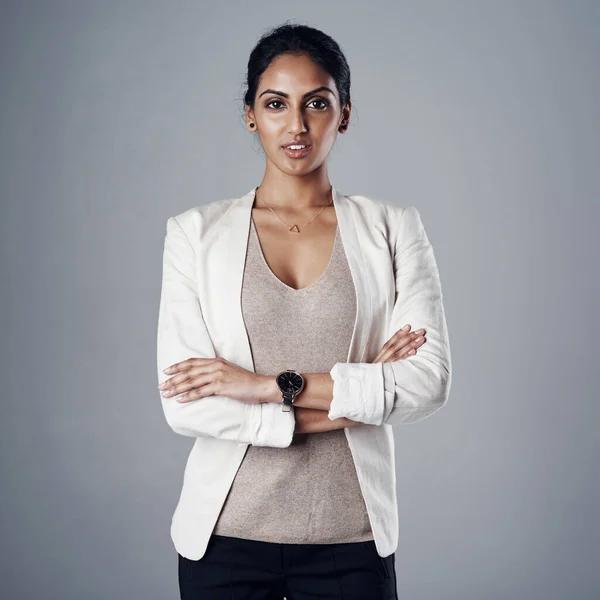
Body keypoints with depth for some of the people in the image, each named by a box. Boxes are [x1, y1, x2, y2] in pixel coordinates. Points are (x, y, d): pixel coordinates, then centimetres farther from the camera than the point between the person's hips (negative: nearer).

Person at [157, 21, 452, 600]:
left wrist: (273, 384, -15)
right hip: (226, 531, 0)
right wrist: (351, 397, -12)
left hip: (351, 536, 0)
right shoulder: (195, 232, -1)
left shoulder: (393, 228, 1)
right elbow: (184, 404, -10)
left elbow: (430, 379, -9)